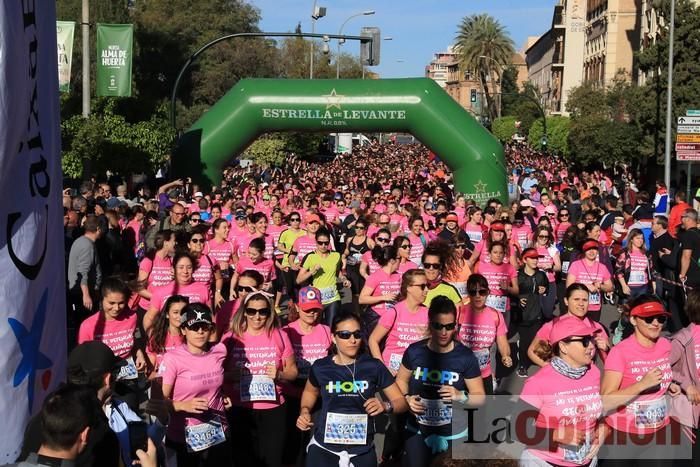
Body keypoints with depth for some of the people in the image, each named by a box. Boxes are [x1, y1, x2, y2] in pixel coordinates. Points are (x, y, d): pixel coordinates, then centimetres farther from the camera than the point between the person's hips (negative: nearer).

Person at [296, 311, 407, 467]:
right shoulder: (320, 367, -2)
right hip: (323, 448, 0)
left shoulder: (374, 366, -6)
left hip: (362, 452, 0)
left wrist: (385, 406, -19)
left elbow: (400, 401, 0)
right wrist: (305, 411, 2)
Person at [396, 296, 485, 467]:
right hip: (417, 432, 2)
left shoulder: (465, 357, -13)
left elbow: (480, 397, -7)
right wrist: (407, 398, -8)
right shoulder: (414, 351, -7)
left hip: (453, 435, -2)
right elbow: (401, 379, 10)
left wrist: (461, 396, -26)